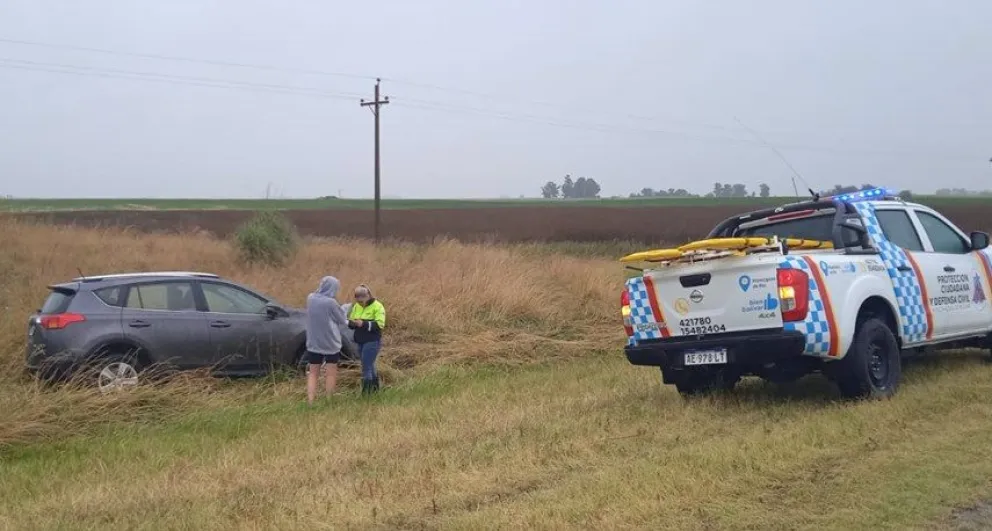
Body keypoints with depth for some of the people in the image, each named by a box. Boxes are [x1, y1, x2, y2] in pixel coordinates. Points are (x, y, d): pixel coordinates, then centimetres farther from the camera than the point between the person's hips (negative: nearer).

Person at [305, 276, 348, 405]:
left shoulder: (310, 298, -3)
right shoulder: (331, 302, -20)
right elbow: (342, 319, -7)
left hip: (313, 343, 4)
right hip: (331, 343, -4)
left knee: (313, 373, 11)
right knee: (331, 374, 9)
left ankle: (310, 403, 4)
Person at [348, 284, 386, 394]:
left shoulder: (377, 306, -11)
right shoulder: (356, 306, 8)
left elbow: (380, 325, -18)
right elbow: (351, 321, 12)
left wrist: (364, 324, -26)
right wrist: (351, 323, -12)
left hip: (372, 341, -7)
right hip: (360, 342, 7)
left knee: (366, 367, -10)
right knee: (370, 365, 19)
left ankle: (366, 391, -4)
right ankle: (375, 386, 33)